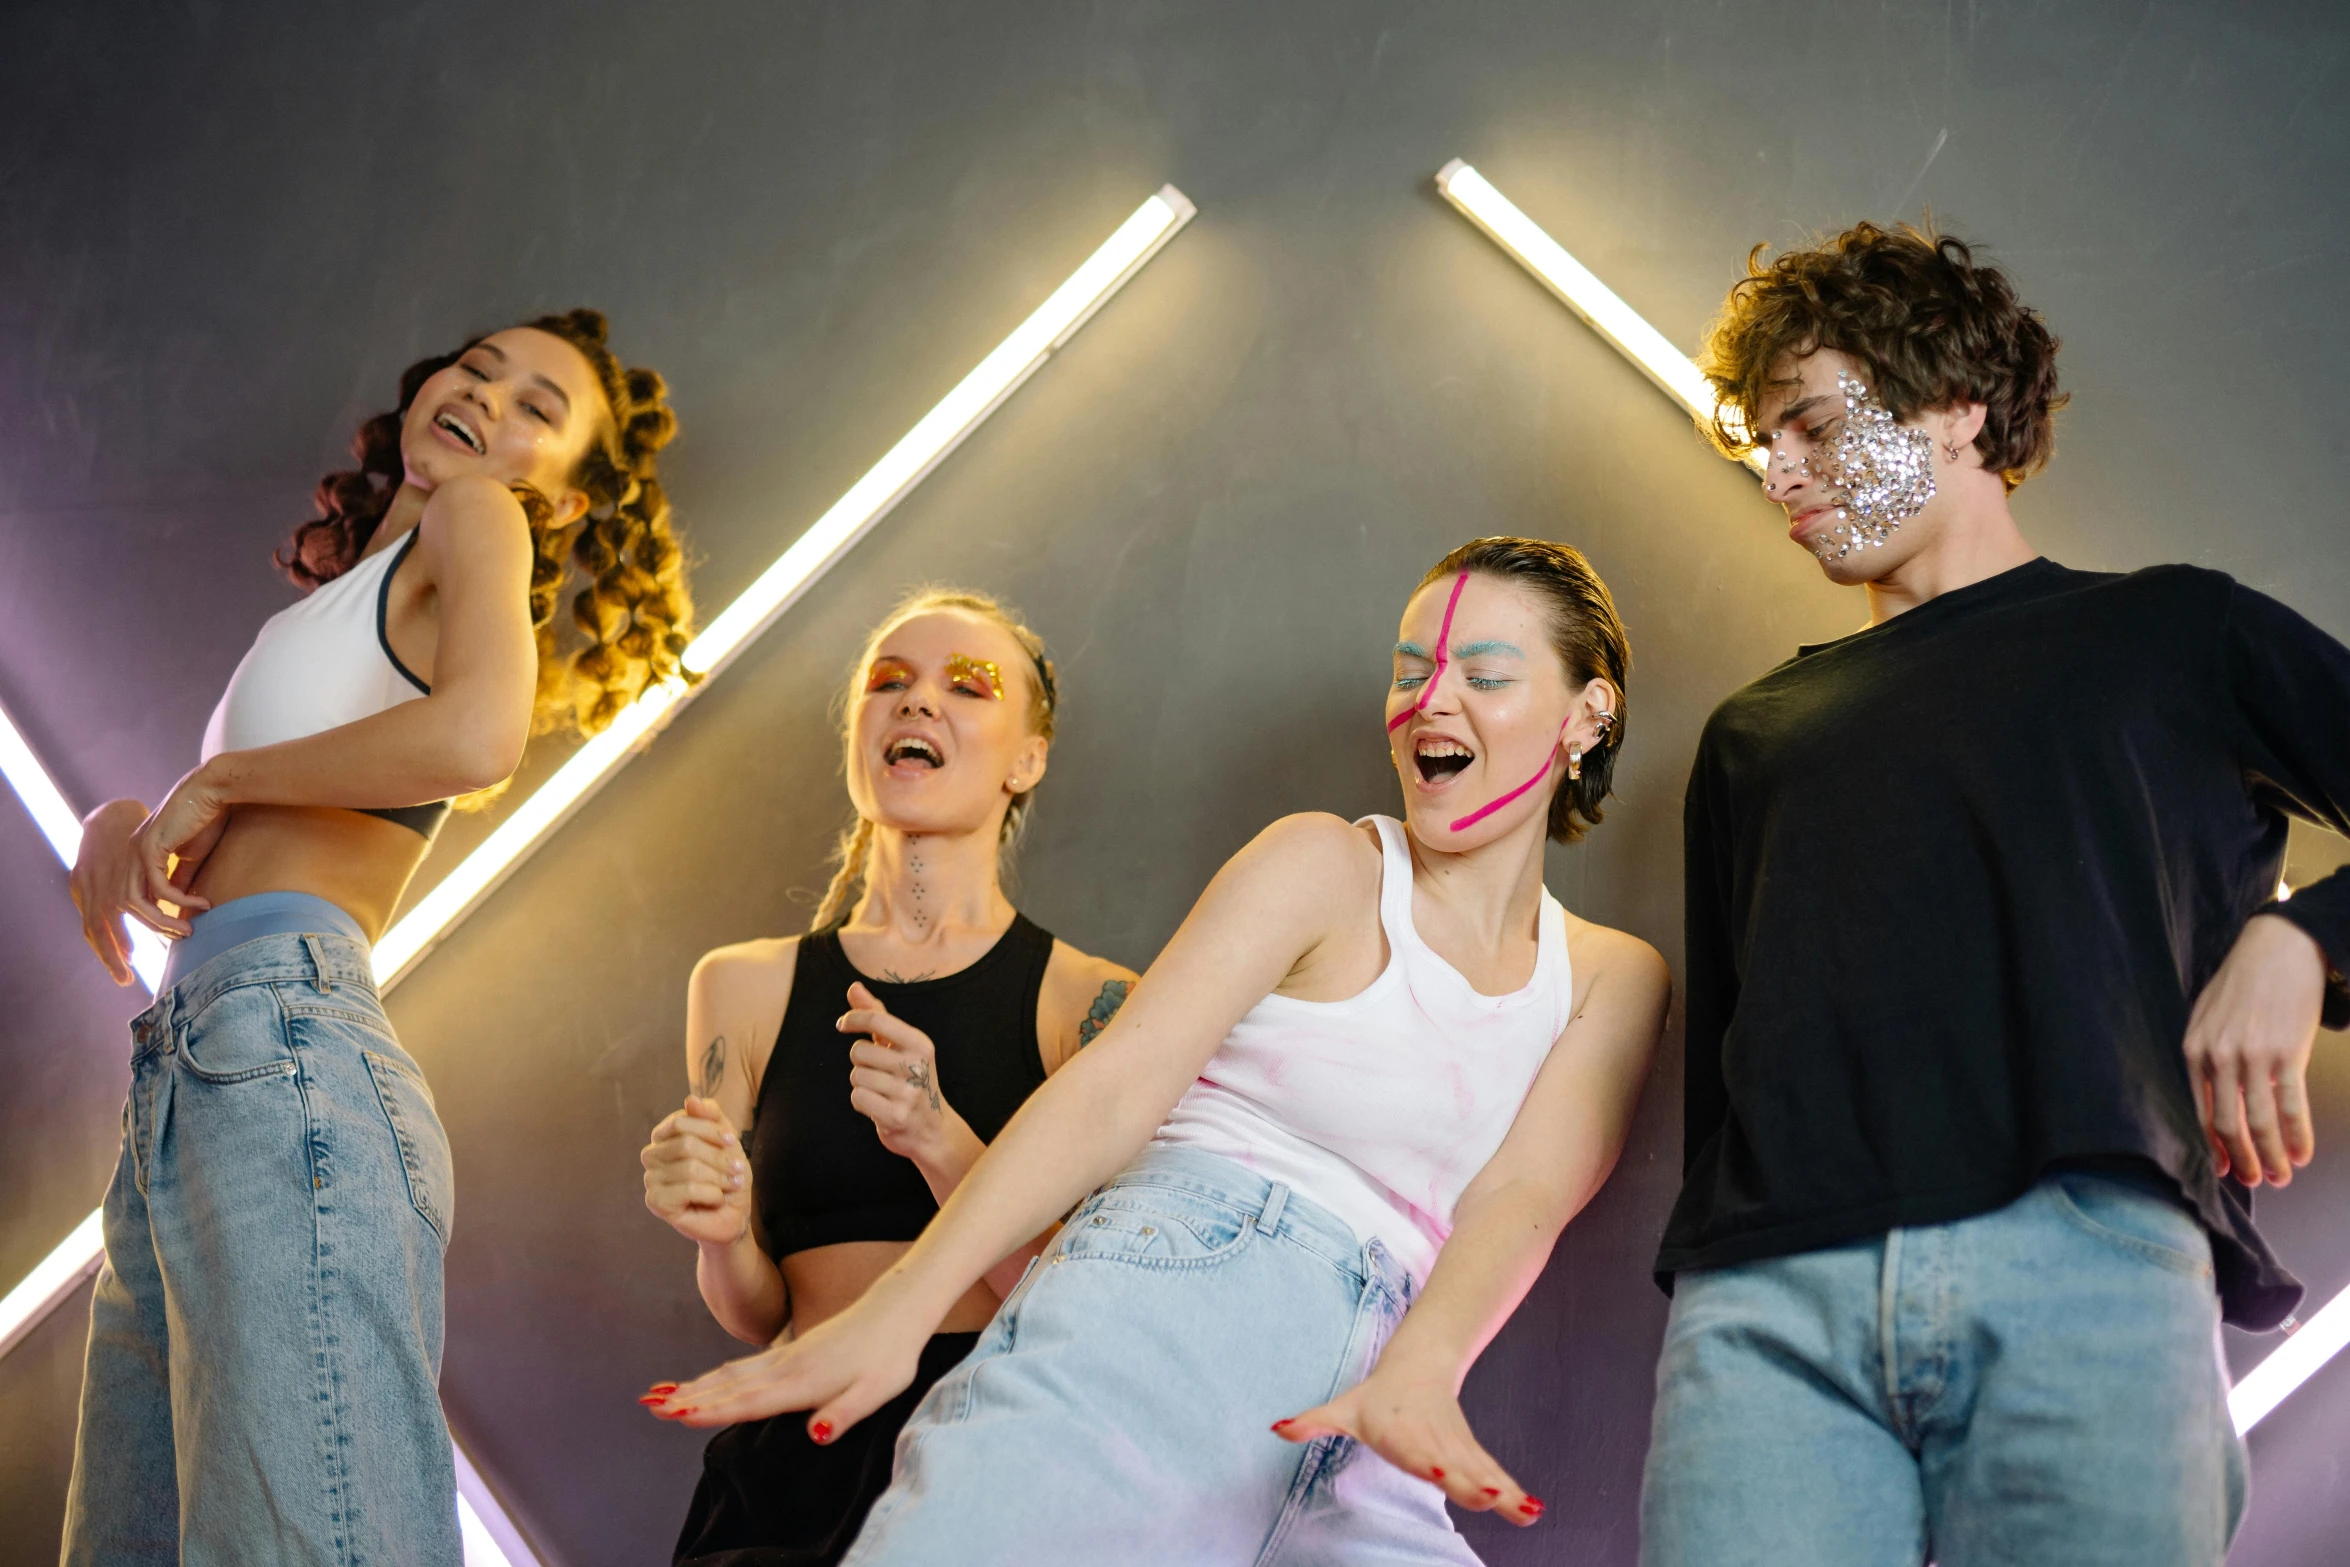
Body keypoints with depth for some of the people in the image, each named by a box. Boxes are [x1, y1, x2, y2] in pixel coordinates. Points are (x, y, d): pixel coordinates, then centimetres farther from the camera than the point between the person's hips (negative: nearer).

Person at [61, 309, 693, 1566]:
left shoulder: (475, 517, 7)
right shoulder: (344, 602, 30)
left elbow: (478, 738, -15)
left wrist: (215, 778, -2)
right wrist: (123, 824, 7)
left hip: (283, 1050, -9)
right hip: (179, 1087, 9)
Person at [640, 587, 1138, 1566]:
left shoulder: (1091, 1003, 5)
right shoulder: (745, 988, 14)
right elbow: (759, 1315, 15)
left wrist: (939, 1141, -15)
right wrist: (721, 1236, -7)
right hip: (802, 1457, 2)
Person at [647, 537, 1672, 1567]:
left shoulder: (1616, 982, 17)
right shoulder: (1323, 868, 6)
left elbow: (1523, 1195, 1)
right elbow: (1114, 1087, -4)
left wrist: (1415, 1376, -20)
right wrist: (896, 1309, -14)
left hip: (1351, 1429, 4)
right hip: (1170, 1297, -3)